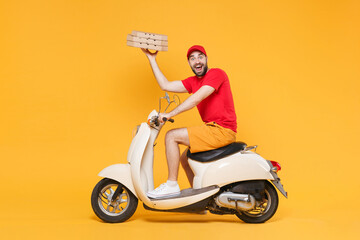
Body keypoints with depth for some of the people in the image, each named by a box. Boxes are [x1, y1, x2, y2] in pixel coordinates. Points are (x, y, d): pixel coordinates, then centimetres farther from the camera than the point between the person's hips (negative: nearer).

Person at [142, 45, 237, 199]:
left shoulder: (216, 73, -9)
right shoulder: (193, 81, 17)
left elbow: (197, 98, -21)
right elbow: (165, 85, 14)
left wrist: (170, 114, -22)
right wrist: (151, 58, 17)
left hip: (222, 130, -10)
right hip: (213, 129, 10)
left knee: (172, 136, -12)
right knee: (184, 158, 21)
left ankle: (172, 185, -5)